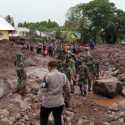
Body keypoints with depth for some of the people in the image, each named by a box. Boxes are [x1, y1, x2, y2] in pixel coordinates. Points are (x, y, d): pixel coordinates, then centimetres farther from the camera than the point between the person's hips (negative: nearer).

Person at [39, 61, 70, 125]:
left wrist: (40, 94, 9)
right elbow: (67, 89, 6)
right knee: (58, 119, 15)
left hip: (48, 102, -4)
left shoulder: (47, 76, -16)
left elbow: (43, 90, -13)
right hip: (59, 102, 4)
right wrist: (66, 100, 18)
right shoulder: (63, 76, -1)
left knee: (43, 118, 18)